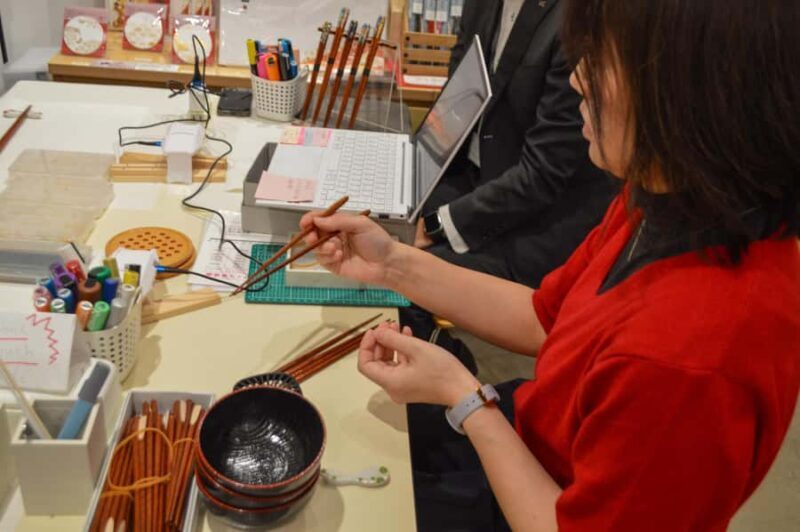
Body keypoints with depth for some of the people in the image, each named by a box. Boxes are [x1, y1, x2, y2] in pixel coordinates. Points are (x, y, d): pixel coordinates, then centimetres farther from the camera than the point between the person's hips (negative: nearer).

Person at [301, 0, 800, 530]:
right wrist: (394, 264, -6)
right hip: (529, 440, 7)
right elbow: (545, 319, -1)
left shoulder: (685, 356, -42)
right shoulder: (672, 203, -13)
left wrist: (462, 397, -21)